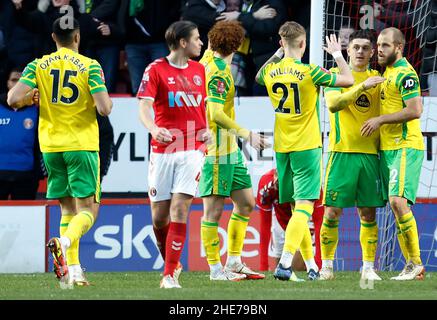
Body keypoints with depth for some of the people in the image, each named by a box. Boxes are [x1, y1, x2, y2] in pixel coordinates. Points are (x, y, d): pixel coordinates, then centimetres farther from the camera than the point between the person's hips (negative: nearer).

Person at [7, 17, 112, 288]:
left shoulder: (38, 66, 3)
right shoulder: (90, 66, -5)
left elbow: (13, 99, -6)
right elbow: (104, 108, -14)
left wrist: (30, 97, 15)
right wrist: (107, 101, 9)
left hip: (51, 146, 4)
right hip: (82, 144, -4)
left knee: (68, 208, 14)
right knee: (88, 209, -3)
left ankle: (73, 268, 6)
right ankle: (64, 242, -32)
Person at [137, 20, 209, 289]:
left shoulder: (199, 70, 12)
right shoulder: (156, 70, -3)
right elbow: (144, 108, -12)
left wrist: (208, 129, 6)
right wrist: (154, 129, -32)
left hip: (193, 149, 2)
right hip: (163, 150, -2)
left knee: (180, 210, -12)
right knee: (160, 216, 2)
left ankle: (170, 276, -12)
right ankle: (171, 263, 27)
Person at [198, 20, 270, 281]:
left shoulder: (210, 62, 10)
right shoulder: (219, 73, -17)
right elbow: (216, 115, -25)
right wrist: (247, 134, -21)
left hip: (230, 150, 10)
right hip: (217, 151, -10)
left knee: (246, 203, 12)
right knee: (214, 209, -5)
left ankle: (234, 262, 17)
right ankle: (216, 269, -2)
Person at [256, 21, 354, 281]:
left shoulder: (270, 72, 1)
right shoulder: (309, 72, -14)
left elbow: (259, 76, 27)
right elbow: (348, 80, -5)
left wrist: (278, 54, 27)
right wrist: (337, 54, 9)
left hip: (282, 148, 6)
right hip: (307, 147, -6)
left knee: (297, 205, 14)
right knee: (304, 205, -9)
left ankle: (312, 266, 21)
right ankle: (285, 264, -24)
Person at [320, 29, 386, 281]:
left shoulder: (378, 78, 13)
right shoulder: (335, 75, 3)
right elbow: (333, 104, -16)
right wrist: (363, 86, -24)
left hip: (370, 153, 3)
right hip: (342, 152, -3)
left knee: (369, 213, 1)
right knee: (333, 211, -3)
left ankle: (368, 267, 5)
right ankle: (327, 265, 7)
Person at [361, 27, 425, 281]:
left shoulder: (405, 74, -11)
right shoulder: (387, 72, 17)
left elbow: (416, 110, -21)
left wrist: (380, 120, -17)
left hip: (405, 147, -10)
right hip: (387, 148, 10)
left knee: (398, 201, -20)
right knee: (396, 207, 6)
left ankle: (416, 262, -16)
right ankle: (411, 266, 8)